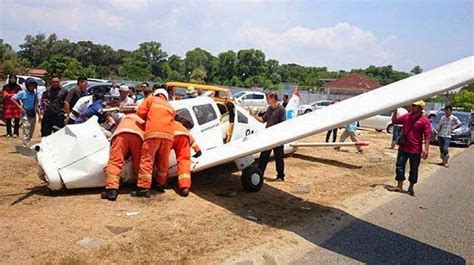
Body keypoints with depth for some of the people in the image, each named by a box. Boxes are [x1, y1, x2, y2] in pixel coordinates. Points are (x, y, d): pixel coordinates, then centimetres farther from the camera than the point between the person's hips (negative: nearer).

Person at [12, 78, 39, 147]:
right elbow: (13, 98, -3)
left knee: (31, 133, 12)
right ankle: (25, 147, -7)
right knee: (26, 133, -9)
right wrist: (19, 106, -10)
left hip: (33, 115, 5)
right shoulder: (23, 93, -6)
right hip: (26, 115, -5)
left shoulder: (35, 94, 7)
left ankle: (26, 145, 26)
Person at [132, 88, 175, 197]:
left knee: (147, 160, -5)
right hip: (168, 135, 4)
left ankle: (143, 187, -9)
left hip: (153, 132, -4)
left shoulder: (151, 99, 20)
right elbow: (172, 120, 21)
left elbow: (140, 112, 11)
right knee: (163, 162, 15)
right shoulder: (170, 107, 32)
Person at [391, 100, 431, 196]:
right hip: (403, 148, 4)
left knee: (414, 170, 9)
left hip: (416, 150, -4)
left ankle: (411, 188, 23)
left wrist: (426, 149, -18)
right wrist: (395, 111, 2)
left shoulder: (424, 120, -9)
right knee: (400, 166, 5)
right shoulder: (406, 116, 5)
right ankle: (399, 186, 14)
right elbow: (394, 121, 17)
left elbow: (427, 136, -11)